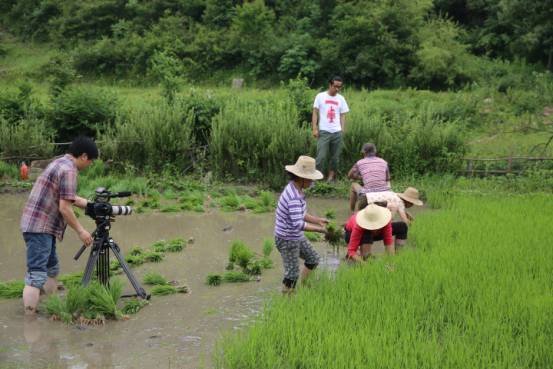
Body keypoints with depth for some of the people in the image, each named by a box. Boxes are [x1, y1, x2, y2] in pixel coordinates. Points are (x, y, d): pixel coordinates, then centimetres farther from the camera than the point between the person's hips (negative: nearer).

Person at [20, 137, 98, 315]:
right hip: (40, 228, -11)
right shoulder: (68, 170, -15)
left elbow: (71, 198, 27)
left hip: (43, 226, 11)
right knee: (36, 276, -12)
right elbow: (64, 208, -18)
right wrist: (80, 231, -8)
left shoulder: (60, 163, 16)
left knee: (52, 269, 18)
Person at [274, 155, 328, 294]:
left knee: (313, 259, 20)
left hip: (296, 237, 10)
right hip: (287, 240, -10)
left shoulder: (296, 189, 1)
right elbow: (298, 224, -37)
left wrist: (318, 220, 3)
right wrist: (319, 229, -27)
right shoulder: (294, 197, -31)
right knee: (292, 274, 3)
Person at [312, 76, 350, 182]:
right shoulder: (320, 96, 1)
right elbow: (315, 113, 1)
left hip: (337, 132, 3)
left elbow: (343, 115, 12)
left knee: (335, 157, 6)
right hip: (324, 132, -3)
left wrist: (342, 130, 4)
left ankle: (331, 178, 16)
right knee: (321, 157, -10)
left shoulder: (341, 99, 10)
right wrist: (314, 128, -7)